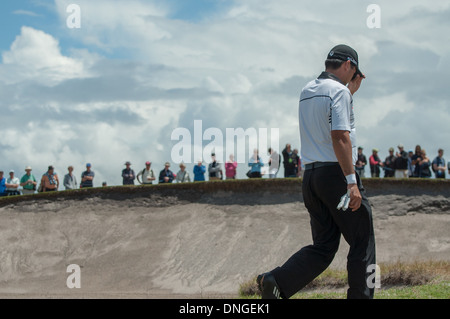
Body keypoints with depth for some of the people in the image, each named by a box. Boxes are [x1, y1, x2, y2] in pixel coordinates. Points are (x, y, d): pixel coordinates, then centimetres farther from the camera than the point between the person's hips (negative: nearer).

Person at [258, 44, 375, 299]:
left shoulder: (307, 92, 16)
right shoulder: (339, 90, -9)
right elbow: (340, 136, -20)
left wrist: (352, 90, 34)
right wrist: (351, 182, -23)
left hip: (310, 176, 8)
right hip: (336, 173, -8)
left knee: (323, 247, 9)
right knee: (362, 243, 4)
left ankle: (276, 281, -8)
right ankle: (361, 296, 3)